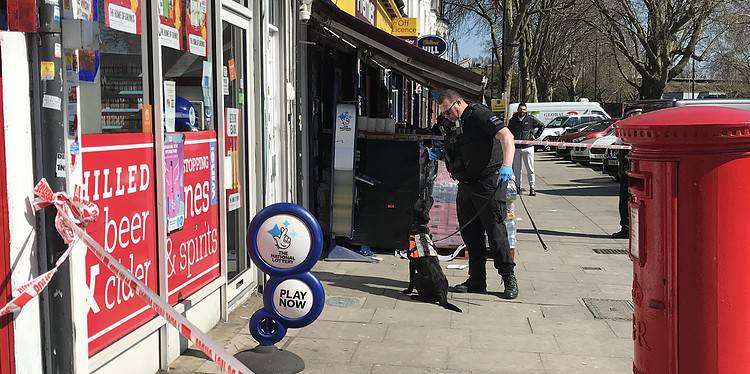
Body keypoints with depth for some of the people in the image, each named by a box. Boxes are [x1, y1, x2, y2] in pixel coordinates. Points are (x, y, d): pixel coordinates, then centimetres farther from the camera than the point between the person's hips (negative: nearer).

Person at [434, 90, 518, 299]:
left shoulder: (480, 115, -9)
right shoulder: (457, 124, 17)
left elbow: (506, 136, -22)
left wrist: (506, 166, -37)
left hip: (488, 183, -9)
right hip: (466, 185, 9)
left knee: (495, 231, -6)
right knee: (470, 233, 9)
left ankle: (509, 279, 5)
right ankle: (476, 281, 16)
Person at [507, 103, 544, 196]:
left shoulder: (531, 119, 2)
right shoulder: (512, 120, 8)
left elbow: (542, 126, 13)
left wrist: (535, 136, 4)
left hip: (528, 147, -2)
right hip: (516, 147, 2)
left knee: (530, 169, -2)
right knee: (516, 169, 6)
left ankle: (532, 187, 1)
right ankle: (517, 186, 15)